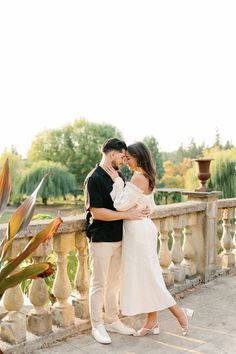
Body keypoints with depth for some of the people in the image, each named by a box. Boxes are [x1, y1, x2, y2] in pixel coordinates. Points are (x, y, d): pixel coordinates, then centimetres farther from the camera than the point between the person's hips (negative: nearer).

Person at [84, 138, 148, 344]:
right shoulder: (95, 179, -16)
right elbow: (96, 212, -21)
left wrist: (138, 211, 2)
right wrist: (127, 215, -20)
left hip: (118, 238, 8)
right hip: (101, 240, -8)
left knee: (114, 282, 16)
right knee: (99, 283, 3)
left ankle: (112, 321, 29)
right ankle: (97, 326, 17)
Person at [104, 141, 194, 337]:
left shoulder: (138, 177, -19)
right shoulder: (147, 177, 10)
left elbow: (121, 205, -19)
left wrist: (117, 180, -12)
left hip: (138, 231, -10)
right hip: (142, 228, 10)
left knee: (146, 276, 0)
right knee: (146, 276, 13)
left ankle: (179, 312, 10)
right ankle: (152, 321, 23)